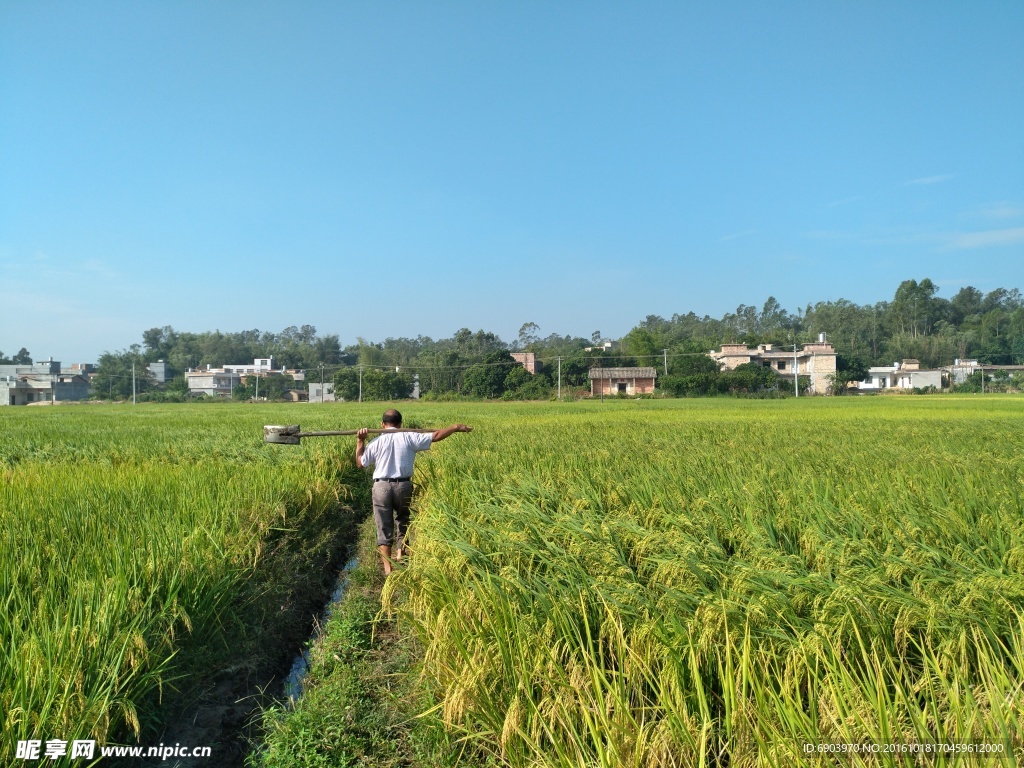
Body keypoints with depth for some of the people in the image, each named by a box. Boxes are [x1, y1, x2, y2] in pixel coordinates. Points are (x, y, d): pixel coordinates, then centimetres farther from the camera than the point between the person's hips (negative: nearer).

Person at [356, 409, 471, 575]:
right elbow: (436, 436, -1)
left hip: (381, 486, 0)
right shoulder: (409, 437, -1)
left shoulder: (376, 442, 1)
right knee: (403, 522, 21)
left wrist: (360, 441, 16)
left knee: (384, 528, 7)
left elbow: (360, 463, 9)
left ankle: (387, 568, 4)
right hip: (404, 485, 0)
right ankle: (400, 557, 14)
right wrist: (456, 427, 9)